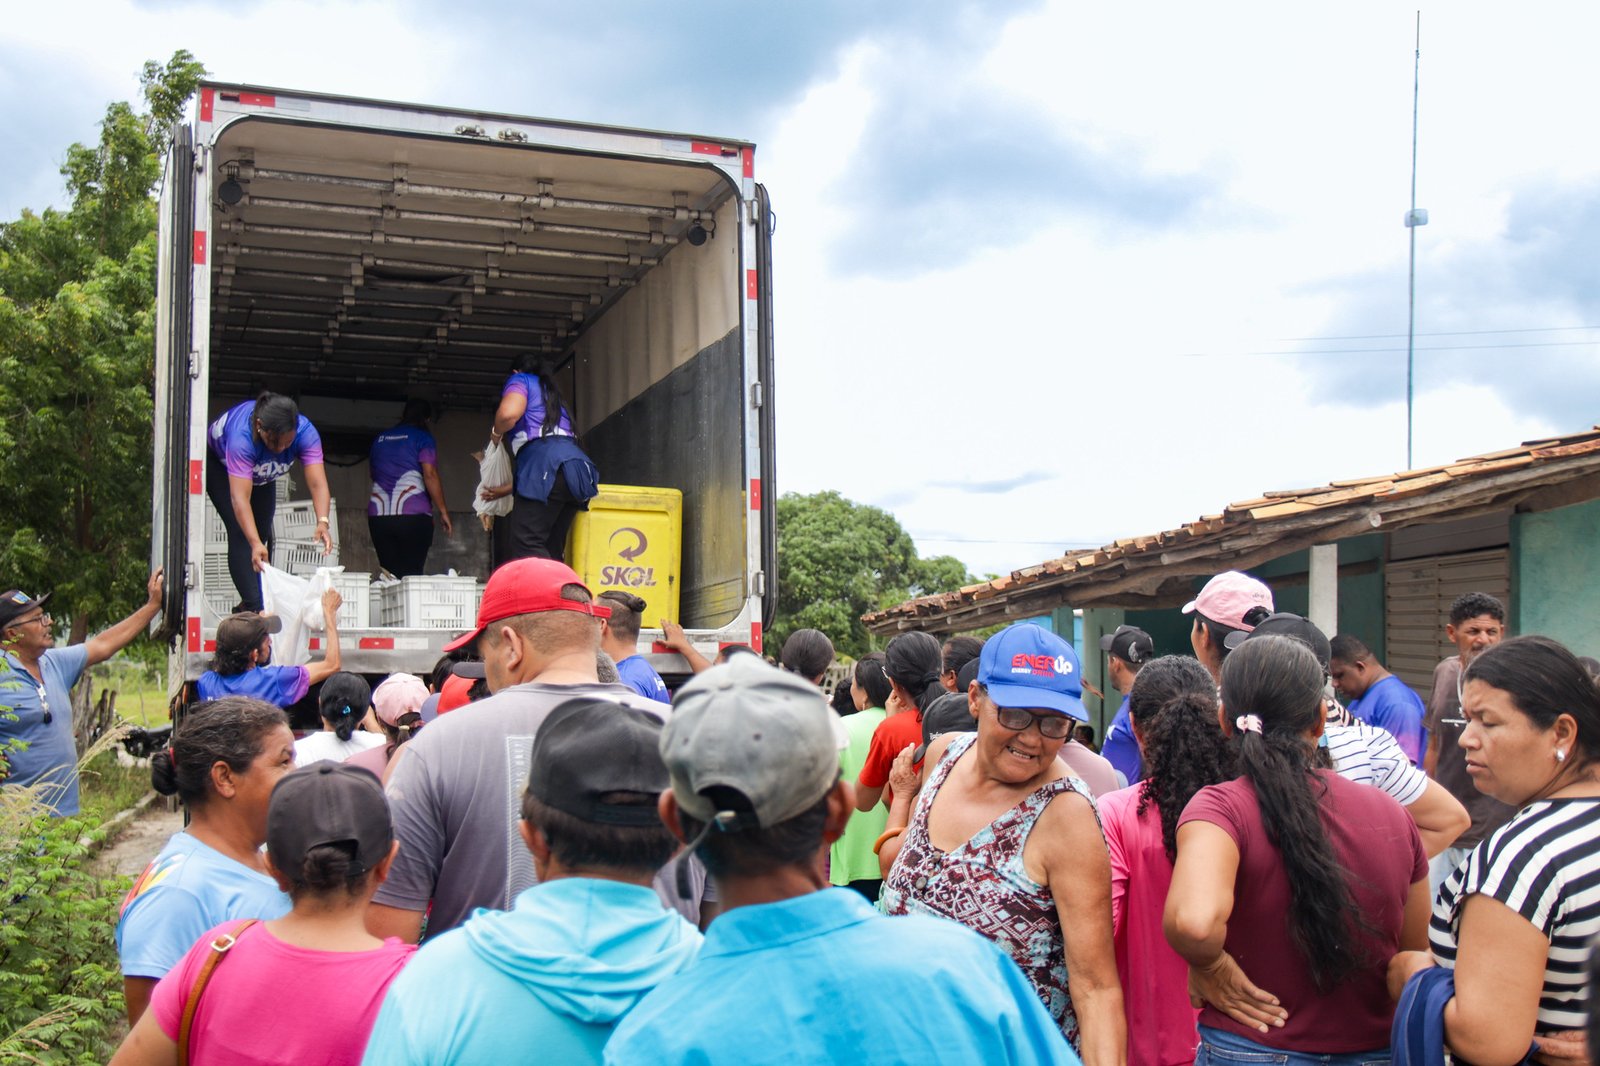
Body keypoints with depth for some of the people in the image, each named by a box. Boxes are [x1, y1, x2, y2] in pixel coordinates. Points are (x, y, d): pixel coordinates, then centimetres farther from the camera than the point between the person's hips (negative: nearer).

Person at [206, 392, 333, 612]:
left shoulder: (306, 432, -37)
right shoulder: (242, 437, -47)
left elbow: (317, 483, -44)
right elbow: (240, 497, -51)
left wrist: (323, 523, -61)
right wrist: (254, 544, -62)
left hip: (262, 472, 4)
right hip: (218, 461, -4)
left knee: (263, 532, 4)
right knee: (241, 532, -18)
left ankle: (249, 602, 20)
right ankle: (254, 607, -17)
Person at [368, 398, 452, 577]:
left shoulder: (379, 439, 20)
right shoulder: (422, 437, 3)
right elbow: (430, 474, -7)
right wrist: (443, 511, -5)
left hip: (378, 516, 4)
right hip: (413, 515, -4)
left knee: (389, 573, 4)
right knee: (412, 574, -5)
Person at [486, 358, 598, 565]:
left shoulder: (520, 380, 15)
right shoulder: (553, 395, 38)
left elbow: (509, 413, -10)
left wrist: (496, 433, 14)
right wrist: (504, 490, 46)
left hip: (548, 467, -8)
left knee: (526, 545, -15)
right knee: (550, 551, 6)